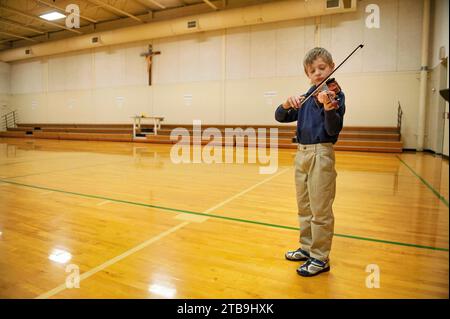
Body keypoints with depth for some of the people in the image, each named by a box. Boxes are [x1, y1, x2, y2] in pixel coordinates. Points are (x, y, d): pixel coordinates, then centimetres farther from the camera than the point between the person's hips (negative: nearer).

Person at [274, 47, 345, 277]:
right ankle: (307, 248, 31)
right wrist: (287, 104, -14)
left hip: (321, 153, -7)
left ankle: (320, 258, 13)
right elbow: (280, 117, 7)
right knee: (304, 207, 15)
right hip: (301, 153, 7)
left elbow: (334, 130, -16)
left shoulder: (335, 95, -5)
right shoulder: (305, 98, 12)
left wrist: (328, 108, -34)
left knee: (320, 210, 0)